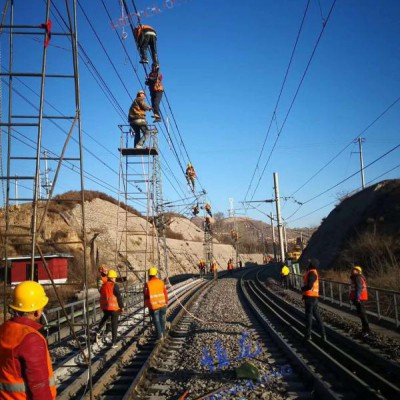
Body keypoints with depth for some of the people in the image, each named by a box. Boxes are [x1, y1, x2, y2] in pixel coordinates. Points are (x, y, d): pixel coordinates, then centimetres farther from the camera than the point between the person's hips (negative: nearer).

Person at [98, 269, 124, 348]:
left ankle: (98, 330, 25)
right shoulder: (114, 286, -14)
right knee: (114, 324, 3)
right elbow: (119, 297, -14)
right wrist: (122, 307, -5)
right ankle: (114, 343, 5)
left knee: (105, 317, 36)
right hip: (114, 307, -6)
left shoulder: (103, 286, 5)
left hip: (104, 307, 6)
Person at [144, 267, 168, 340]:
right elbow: (165, 293, 2)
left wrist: (146, 304, 13)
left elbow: (146, 295, -3)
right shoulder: (161, 282, -3)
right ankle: (163, 334, 26)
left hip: (154, 306, -3)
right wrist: (166, 303, 15)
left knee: (157, 321, 8)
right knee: (162, 320, 17)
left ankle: (159, 336, 10)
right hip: (162, 305, 3)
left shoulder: (147, 284, -11)